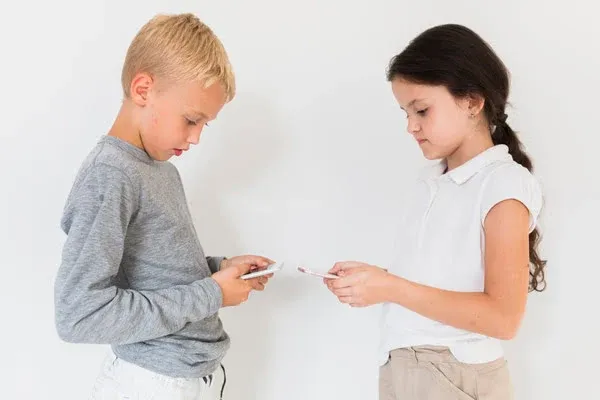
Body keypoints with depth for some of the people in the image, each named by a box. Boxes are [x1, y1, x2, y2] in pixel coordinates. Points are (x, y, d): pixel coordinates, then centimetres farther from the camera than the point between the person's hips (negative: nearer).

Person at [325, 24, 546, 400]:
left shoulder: (504, 185, -14)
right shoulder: (428, 181, 6)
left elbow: (503, 317, -20)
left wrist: (390, 288, -23)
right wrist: (372, 279, -7)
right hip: (400, 366, 6)